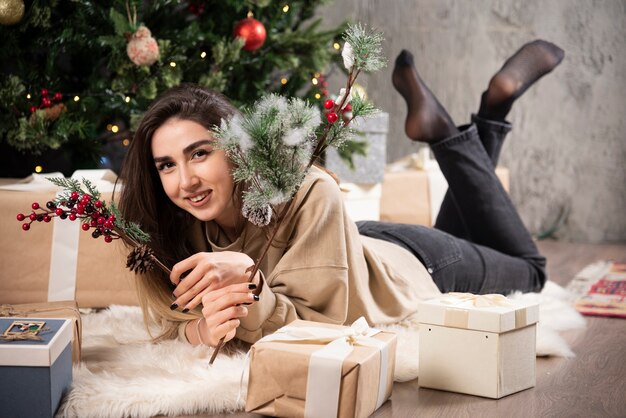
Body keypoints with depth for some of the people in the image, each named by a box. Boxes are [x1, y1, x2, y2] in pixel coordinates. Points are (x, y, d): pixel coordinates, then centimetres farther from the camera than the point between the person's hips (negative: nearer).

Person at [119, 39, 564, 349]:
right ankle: (442, 130, 34)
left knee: (527, 270, 28)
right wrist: (204, 326, -44)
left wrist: (248, 279, -55)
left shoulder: (309, 194, -42)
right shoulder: (175, 227, -28)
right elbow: (177, 318, -22)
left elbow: (320, 323, -38)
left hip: (416, 265, -4)